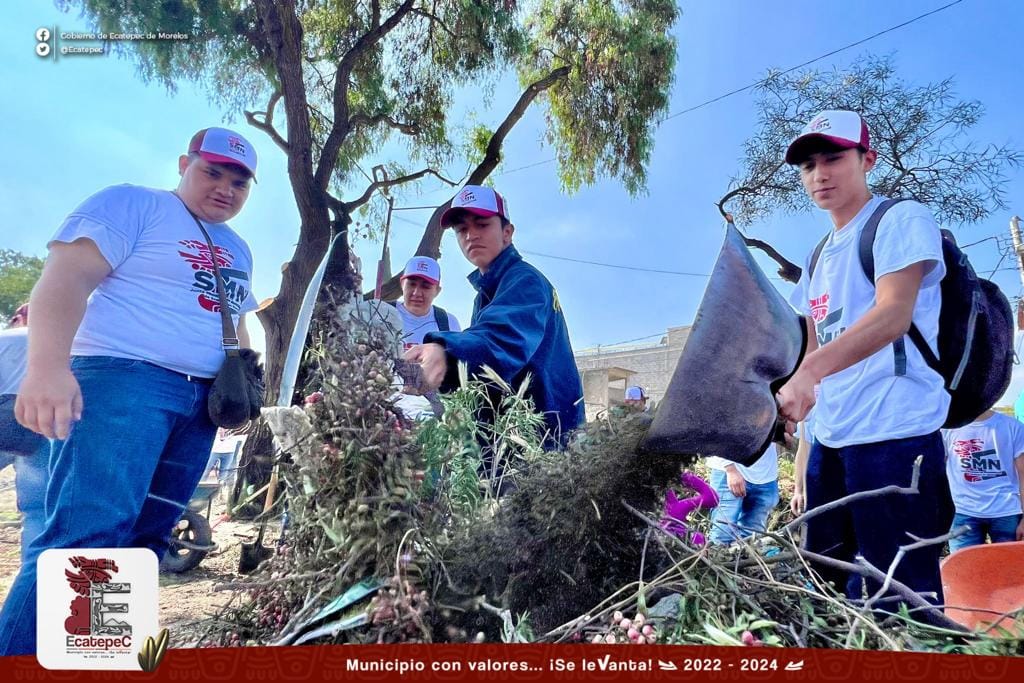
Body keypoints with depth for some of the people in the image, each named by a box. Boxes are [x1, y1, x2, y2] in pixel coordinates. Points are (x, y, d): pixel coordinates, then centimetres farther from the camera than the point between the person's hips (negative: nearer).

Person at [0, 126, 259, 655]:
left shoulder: (237, 250, 23)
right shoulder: (132, 204, 0)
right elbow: (66, 276, -11)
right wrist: (48, 366, -25)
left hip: (200, 400, 8)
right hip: (123, 379, -7)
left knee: (143, 539, 7)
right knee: (84, 534, -17)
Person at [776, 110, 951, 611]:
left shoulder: (901, 219, -3)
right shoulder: (820, 258, 20)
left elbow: (894, 315, -19)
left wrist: (808, 372, -33)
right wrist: (785, 404, 6)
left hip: (895, 435, -8)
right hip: (830, 439, 8)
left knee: (897, 598, -3)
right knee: (827, 585, 14)